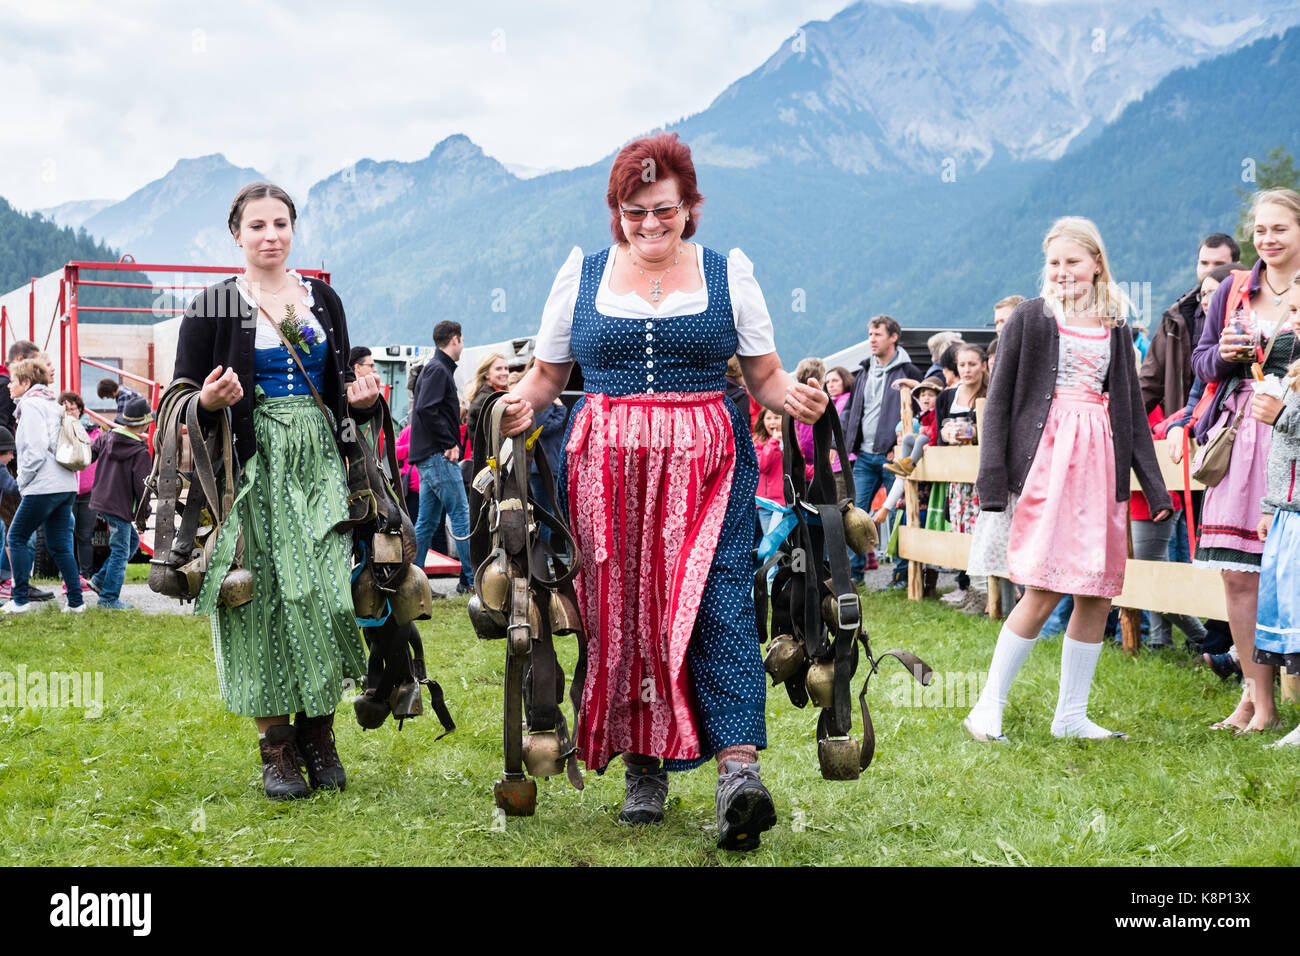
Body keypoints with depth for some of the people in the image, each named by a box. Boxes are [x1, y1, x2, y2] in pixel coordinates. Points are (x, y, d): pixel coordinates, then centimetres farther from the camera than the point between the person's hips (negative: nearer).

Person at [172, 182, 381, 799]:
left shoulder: (322, 299, 14)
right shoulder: (213, 306, 2)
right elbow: (183, 397, 1)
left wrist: (360, 401, -1)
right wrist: (209, 402, -20)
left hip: (319, 463, 3)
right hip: (253, 466, -3)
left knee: (326, 592, -7)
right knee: (265, 597, -5)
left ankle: (319, 734, 5)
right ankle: (276, 745, 4)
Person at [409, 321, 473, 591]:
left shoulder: (436, 368, 20)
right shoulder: (438, 370, -11)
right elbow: (426, 409, -23)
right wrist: (450, 443, -18)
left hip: (429, 457, 10)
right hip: (438, 456, -10)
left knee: (427, 521, 9)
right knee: (461, 514, -7)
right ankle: (471, 579, -5)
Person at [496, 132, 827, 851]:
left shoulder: (728, 272, 10)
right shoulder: (582, 274, 12)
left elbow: (764, 376, 10)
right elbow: (546, 375, 16)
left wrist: (794, 398, -12)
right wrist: (523, 404, -6)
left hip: (707, 465, -1)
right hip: (606, 467, 2)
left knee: (718, 602, -13)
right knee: (620, 612, 1)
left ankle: (737, 771, -21)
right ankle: (643, 766, 14)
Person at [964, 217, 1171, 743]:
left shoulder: (1114, 326, 15)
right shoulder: (1030, 317, 3)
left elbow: (1132, 410, 18)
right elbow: (999, 401, 0)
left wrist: (1154, 485, 12)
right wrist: (992, 483, -7)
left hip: (1101, 462, 5)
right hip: (1045, 458, -5)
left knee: (1098, 596, 3)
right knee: (1044, 591, -12)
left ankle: (1071, 715, 14)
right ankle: (987, 708, -1)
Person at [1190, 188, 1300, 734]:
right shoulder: (1234, 292, 13)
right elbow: (1201, 360, 17)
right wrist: (1224, 355, -3)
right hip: (1241, 439, 4)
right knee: (1238, 573, 2)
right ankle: (1256, 697, 11)